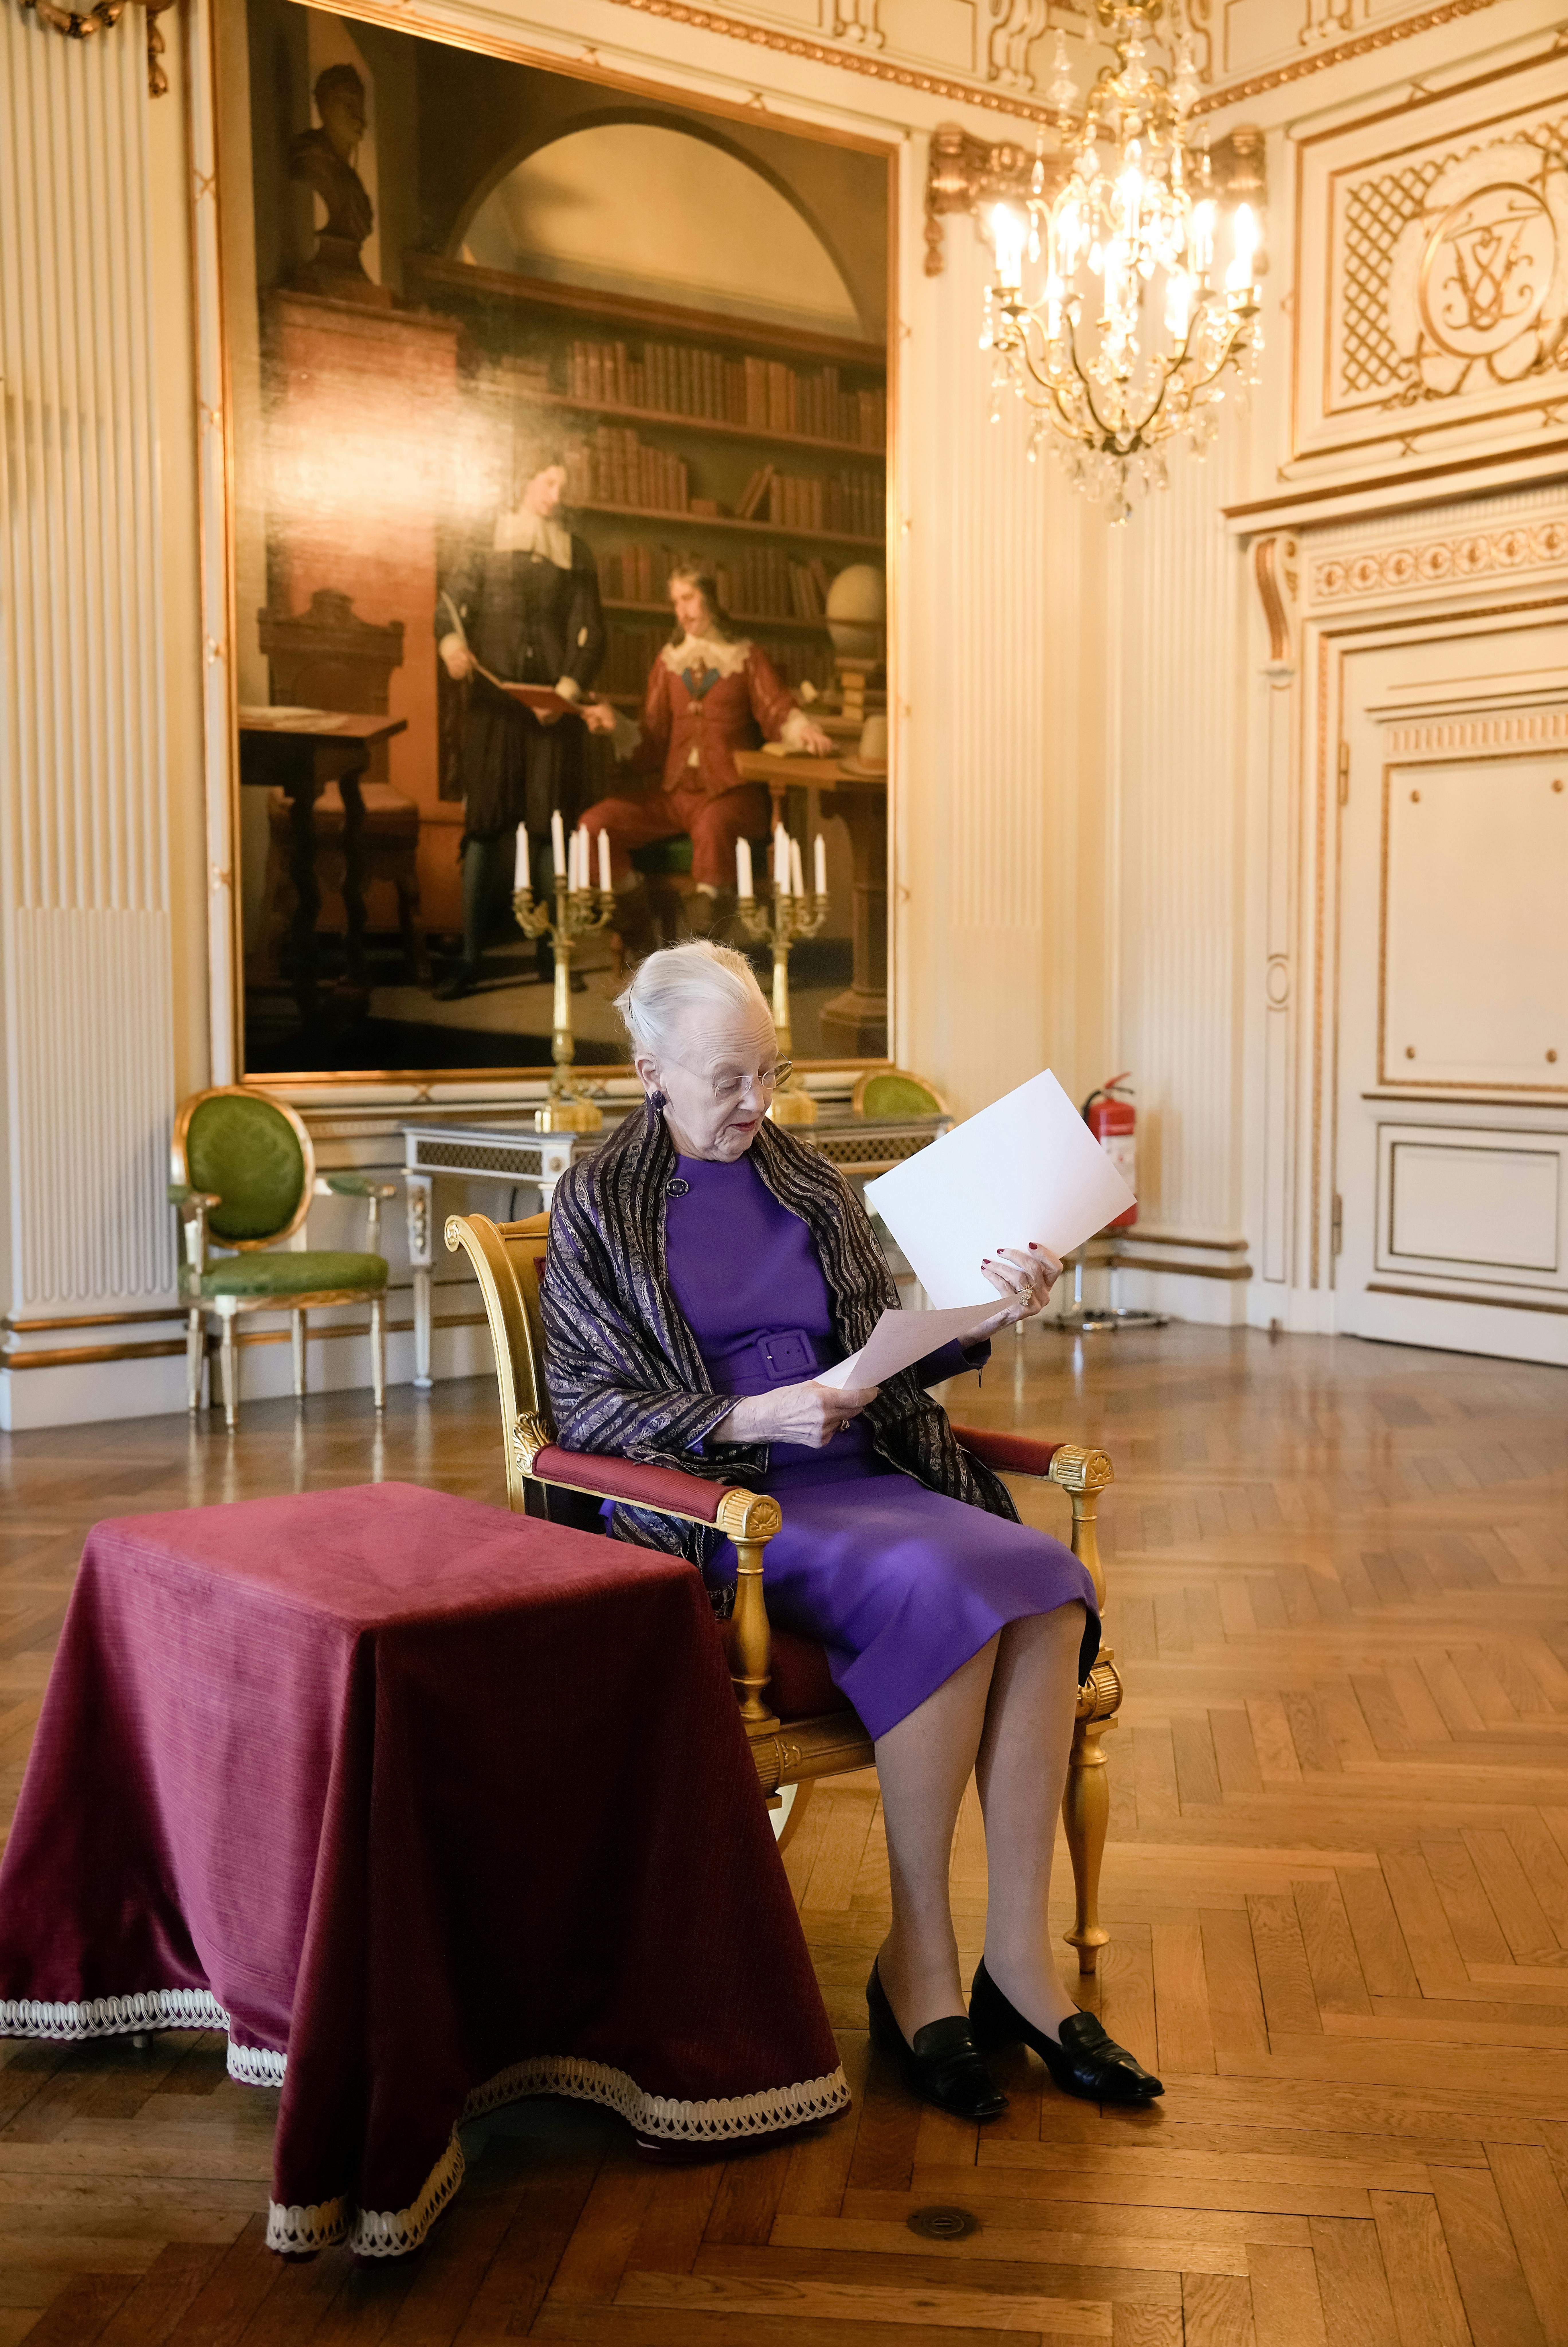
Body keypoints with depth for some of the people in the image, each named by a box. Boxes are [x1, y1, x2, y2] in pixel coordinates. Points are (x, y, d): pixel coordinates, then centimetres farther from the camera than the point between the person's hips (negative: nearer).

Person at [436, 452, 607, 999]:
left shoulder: (576, 551, 13)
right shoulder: (489, 539, 8)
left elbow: (589, 632, 8)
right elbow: (454, 595, 0)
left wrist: (569, 689, -8)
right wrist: (451, 640, -22)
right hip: (493, 704, -2)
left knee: (550, 826, 2)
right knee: (483, 825, -5)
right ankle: (470, 959, -5)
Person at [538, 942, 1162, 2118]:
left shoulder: (810, 1183, 17)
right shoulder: (598, 1203, 3)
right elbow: (587, 1404, -4)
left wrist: (986, 1316, -3)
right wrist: (747, 1419, -18)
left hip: (857, 1476, 5)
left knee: (1044, 1575, -26)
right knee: (942, 1591, -33)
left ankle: (1021, 1955, -21)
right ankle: (919, 1962, -19)